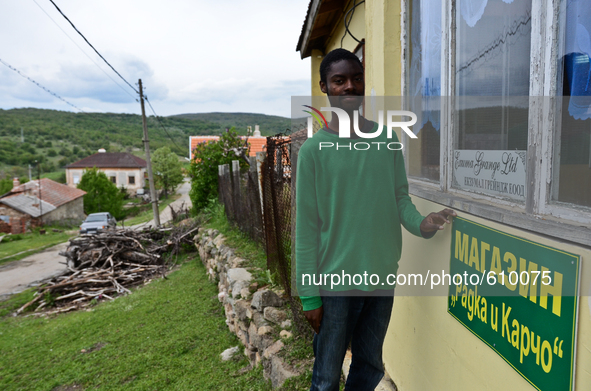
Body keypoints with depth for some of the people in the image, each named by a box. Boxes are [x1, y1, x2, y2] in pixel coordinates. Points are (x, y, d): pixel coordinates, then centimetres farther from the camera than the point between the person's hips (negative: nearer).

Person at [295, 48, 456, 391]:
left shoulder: (388, 141, 4)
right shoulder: (314, 150, -8)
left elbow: (400, 198, 7)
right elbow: (307, 227, -8)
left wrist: (421, 223, -15)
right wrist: (310, 294, -8)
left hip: (383, 276, 4)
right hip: (337, 281, -3)